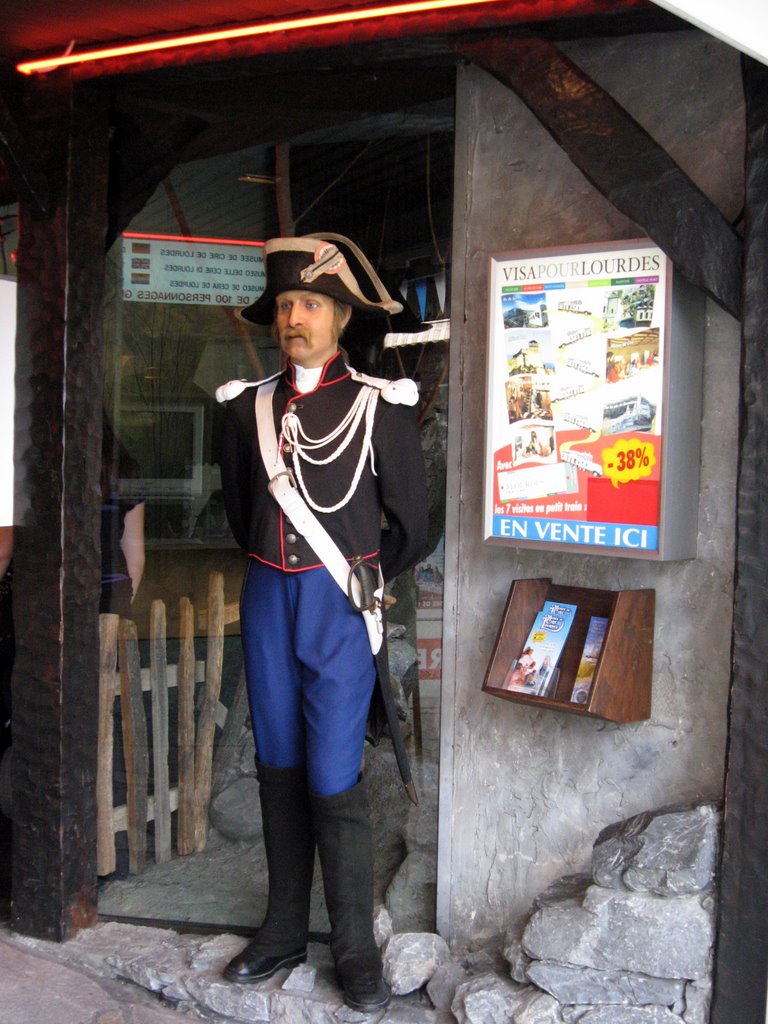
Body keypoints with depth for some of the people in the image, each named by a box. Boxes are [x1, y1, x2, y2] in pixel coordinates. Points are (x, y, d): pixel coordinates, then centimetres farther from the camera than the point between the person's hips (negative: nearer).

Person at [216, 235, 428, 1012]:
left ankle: (356, 948, 15)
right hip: (267, 598, 4)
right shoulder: (249, 405, 6)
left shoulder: (381, 405, -5)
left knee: (334, 779, -2)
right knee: (278, 767, 12)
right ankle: (284, 931, 27)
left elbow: (410, 526, 2)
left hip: (340, 601, -4)